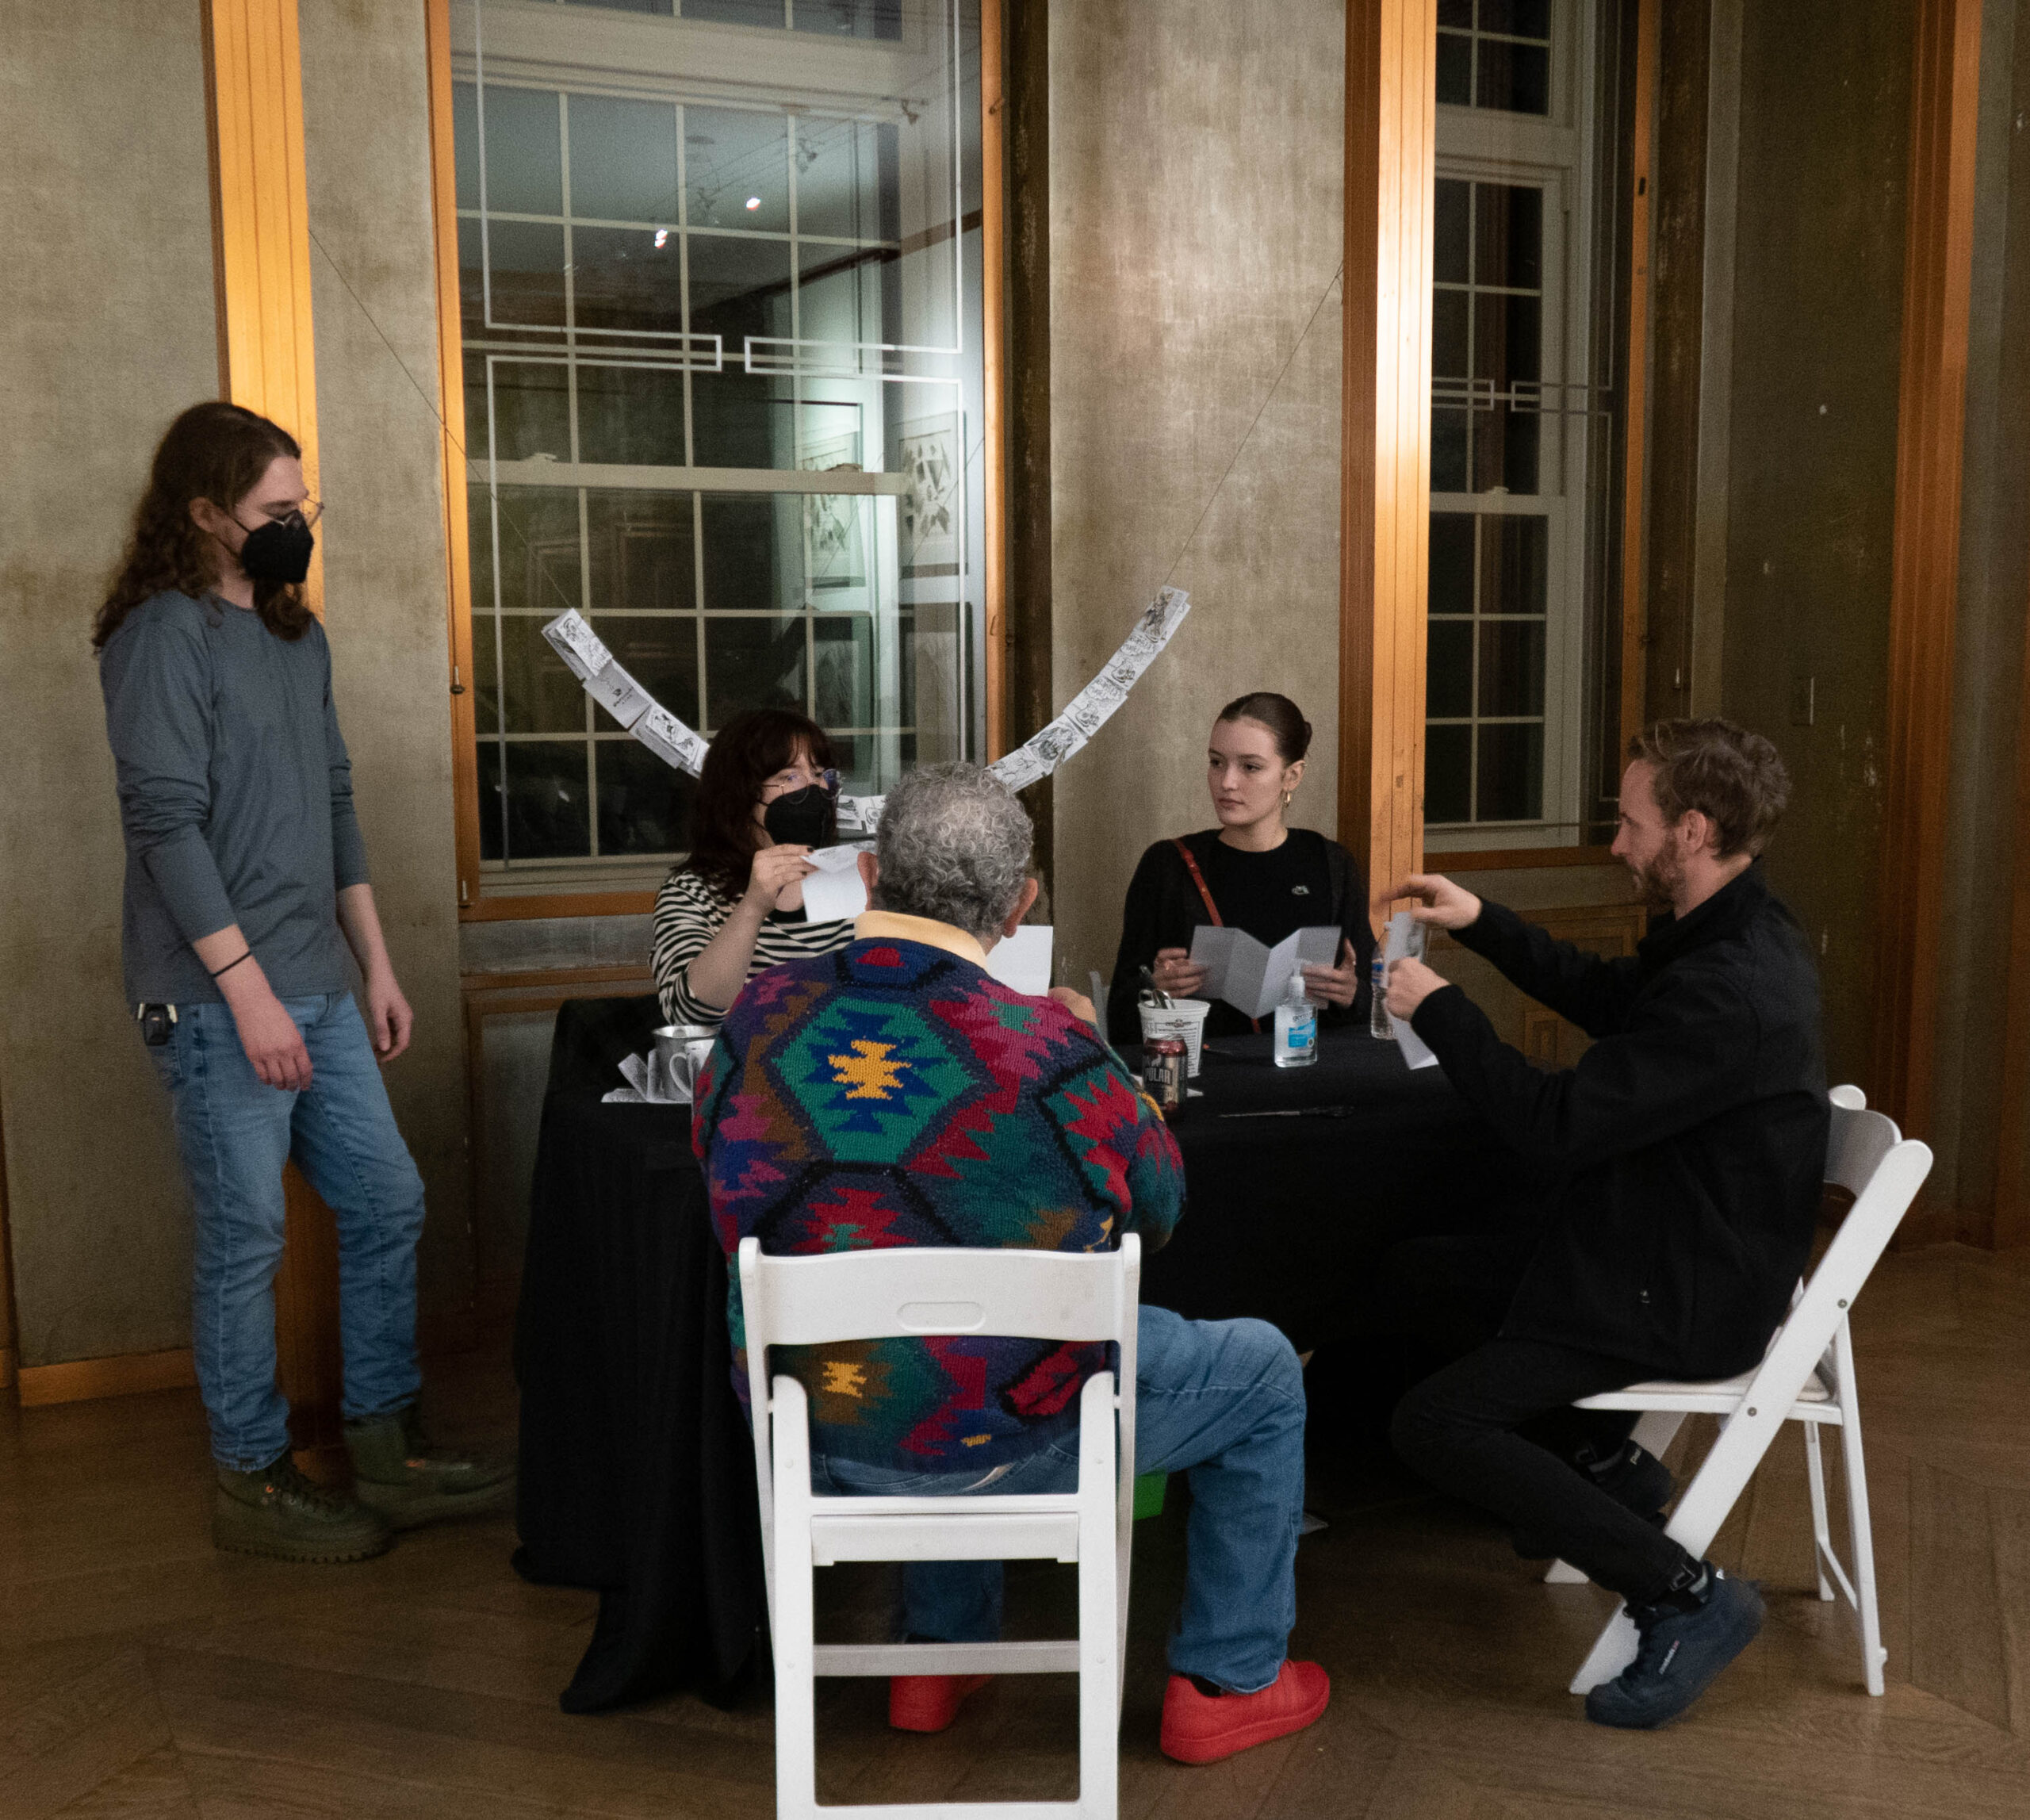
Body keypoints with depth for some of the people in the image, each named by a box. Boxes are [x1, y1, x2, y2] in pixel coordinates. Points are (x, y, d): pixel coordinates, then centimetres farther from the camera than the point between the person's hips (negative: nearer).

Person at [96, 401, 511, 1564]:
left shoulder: (297, 633, 15)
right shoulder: (163, 636, -10)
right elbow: (169, 824, -16)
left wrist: (378, 968, 15)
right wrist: (250, 992, -19)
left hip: (317, 991, 8)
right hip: (220, 1001, -8)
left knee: (388, 1203, 10)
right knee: (246, 1241, 1)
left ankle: (387, 1450, 24)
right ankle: (253, 1483, 17)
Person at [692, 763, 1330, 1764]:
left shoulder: (758, 1019, -10)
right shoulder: (1047, 1049, -23)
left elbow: (717, 1166, 10)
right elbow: (1157, 1209, -5)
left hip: (809, 1443, 5)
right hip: (1003, 1443, -5)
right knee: (1263, 1370, 19)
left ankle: (939, 1656, 44)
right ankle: (1226, 1683, 30)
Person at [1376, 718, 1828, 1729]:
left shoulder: (1729, 994, -30)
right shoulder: (1735, 935, 3)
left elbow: (1556, 1127, -28)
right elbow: (1606, 997, 20)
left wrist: (1437, 1011, -16)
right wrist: (1480, 924, 11)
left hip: (1687, 1304, -10)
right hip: (1684, 1252, 11)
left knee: (1430, 1424, -14)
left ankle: (1686, 1596, -7)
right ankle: (1602, 1462, 25)